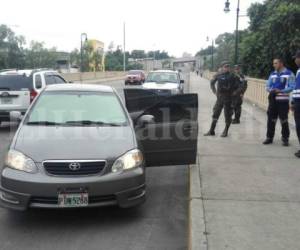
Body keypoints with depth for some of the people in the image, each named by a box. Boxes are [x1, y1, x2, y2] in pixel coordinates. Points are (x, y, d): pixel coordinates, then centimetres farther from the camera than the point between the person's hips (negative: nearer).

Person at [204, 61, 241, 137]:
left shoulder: (232, 76, -7)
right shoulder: (218, 75, 3)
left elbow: (240, 86, -4)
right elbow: (212, 83, 19)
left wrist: (234, 93, -7)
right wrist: (215, 92, 12)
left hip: (228, 98, -3)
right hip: (219, 97, 3)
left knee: (228, 115, 3)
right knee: (215, 114, 6)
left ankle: (225, 131, 17)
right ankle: (211, 131, 15)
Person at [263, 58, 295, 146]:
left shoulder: (289, 74, -4)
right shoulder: (272, 74, 13)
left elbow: (291, 87, -11)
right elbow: (268, 86, 12)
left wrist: (280, 91, -23)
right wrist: (270, 90, -11)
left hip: (283, 100, -5)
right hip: (273, 99, 5)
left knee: (284, 120, 1)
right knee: (271, 119, 6)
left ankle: (285, 138, 13)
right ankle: (269, 137, 16)